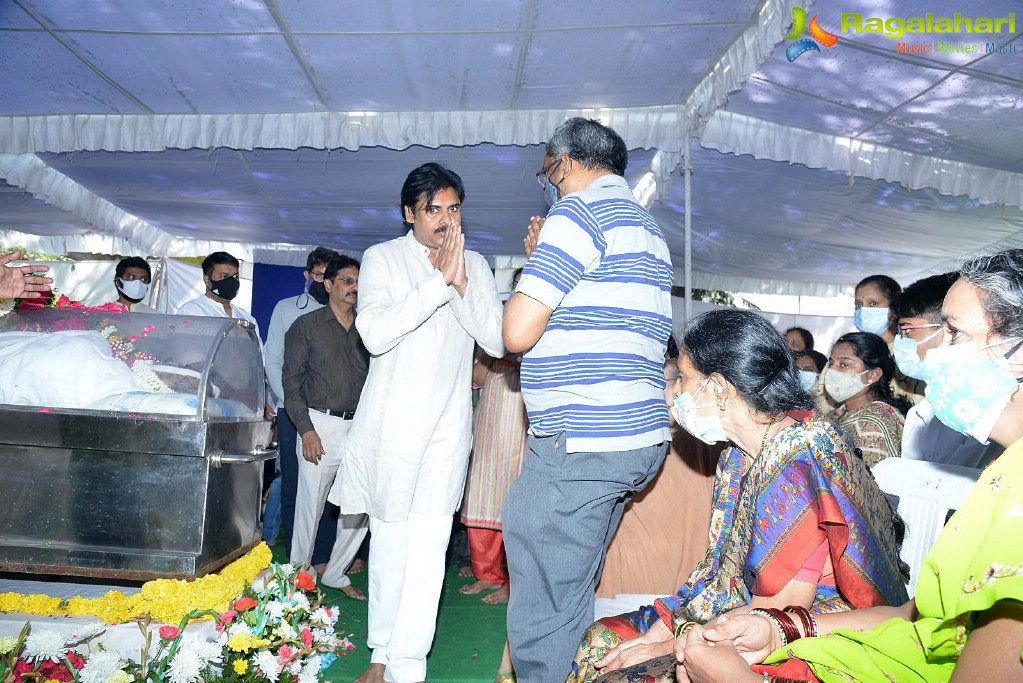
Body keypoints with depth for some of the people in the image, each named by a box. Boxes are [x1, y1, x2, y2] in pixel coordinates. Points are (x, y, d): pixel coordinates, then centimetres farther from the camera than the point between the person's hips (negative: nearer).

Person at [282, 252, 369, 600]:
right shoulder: (306, 326, 3)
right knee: (310, 506, 2)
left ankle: (335, 573, 23)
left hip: (360, 427, 4)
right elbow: (292, 379, -2)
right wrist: (306, 429, -11)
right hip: (321, 425, -4)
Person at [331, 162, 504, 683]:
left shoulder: (475, 266, 8)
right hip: (391, 420, -1)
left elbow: (497, 342, -2)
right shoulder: (382, 258, 0)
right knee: (388, 538, 8)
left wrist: (461, 284, -15)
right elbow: (374, 333, -17)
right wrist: (439, 279, -20)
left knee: (429, 542, -5)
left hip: (448, 422, 1)